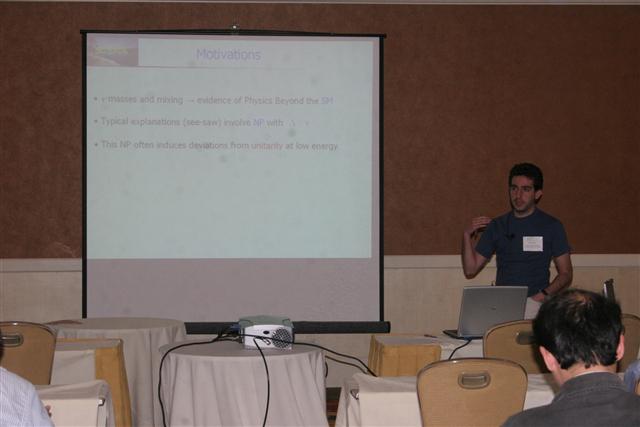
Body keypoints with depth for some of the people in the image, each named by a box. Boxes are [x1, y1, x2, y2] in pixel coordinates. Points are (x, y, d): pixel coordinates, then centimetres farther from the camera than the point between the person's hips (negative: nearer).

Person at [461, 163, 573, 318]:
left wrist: (543, 295, -10)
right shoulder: (496, 226, 14)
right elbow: (470, 271, 15)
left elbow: (566, 274, 6)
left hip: (534, 301, -2)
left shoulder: (551, 226, 6)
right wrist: (467, 235, 3)